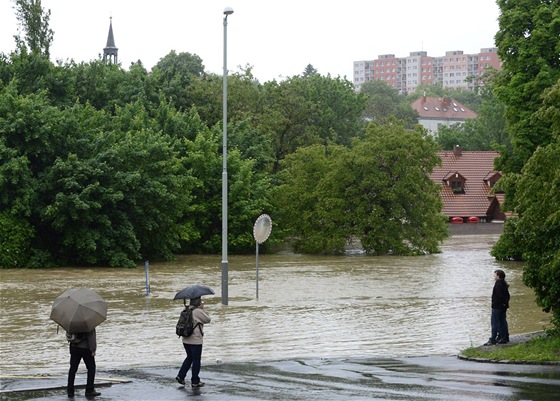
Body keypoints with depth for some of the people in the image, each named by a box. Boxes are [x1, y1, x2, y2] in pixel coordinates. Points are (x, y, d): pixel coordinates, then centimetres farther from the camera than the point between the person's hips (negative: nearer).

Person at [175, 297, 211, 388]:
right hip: (196, 340, -7)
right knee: (196, 360, 4)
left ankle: (181, 376, 17)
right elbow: (207, 319, -7)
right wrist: (202, 308, -4)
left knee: (189, 357, 23)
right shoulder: (198, 311, -18)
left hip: (185, 340, 7)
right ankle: (195, 382, 10)